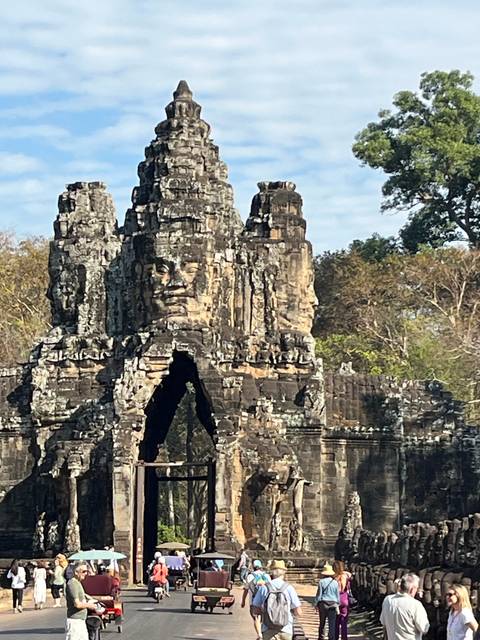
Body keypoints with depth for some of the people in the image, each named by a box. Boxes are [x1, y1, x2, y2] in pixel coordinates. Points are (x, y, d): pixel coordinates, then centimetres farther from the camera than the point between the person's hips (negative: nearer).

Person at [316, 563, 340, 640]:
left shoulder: (321, 582, -7)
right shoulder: (335, 582, 1)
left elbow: (319, 594, -5)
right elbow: (338, 595, 7)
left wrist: (316, 604, 4)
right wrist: (337, 605, 17)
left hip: (323, 604, -1)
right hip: (333, 604, 1)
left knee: (322, 623, 11)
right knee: (332, 624, 2)